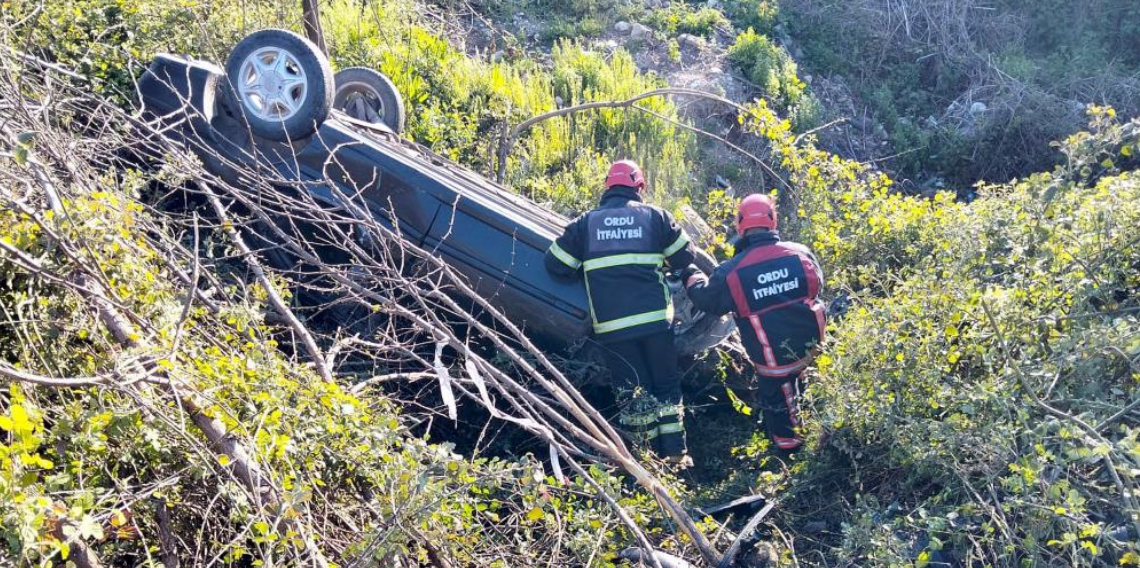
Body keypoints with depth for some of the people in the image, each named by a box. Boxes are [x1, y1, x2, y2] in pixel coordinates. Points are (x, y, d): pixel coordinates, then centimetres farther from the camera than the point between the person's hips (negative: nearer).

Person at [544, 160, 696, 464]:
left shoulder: (586, 222, 8)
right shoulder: (655, 215, 7)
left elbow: (556, 265, 8)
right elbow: (684, 257, 12)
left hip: (611, 326, 0)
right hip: (654, 319, 0)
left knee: (633, 392, 11)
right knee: (667, 386, 16)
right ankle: (676, 453, 15)